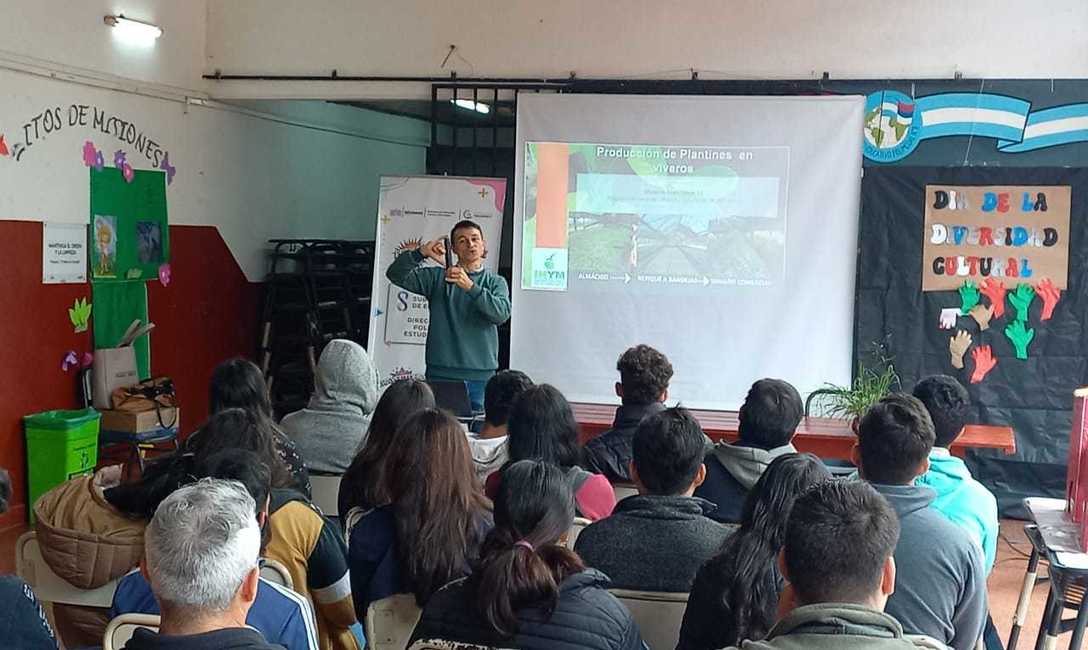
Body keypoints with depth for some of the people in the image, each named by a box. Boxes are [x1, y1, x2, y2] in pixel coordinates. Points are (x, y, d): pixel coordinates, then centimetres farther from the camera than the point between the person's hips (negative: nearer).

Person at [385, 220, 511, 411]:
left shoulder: (495, 282, 10)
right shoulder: (437, 277, 11)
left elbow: (502, 313, -10)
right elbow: (396, 275, 2)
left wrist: (470, 287, -21)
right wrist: (421, 253, -14)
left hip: (481, 375, 0)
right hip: (442, 373, 0)